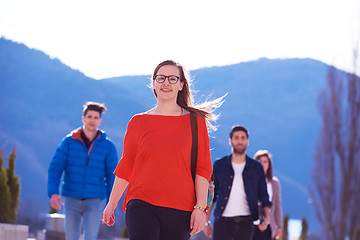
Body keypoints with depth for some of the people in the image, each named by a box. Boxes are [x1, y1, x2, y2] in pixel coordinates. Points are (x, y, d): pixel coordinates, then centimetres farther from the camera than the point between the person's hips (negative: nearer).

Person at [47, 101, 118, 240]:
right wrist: (53, 193, -18)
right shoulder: (69, 142, 2)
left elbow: (112, 176, 5)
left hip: (95, 201, -1)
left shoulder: (108, 146, 2)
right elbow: (55, 168, -3)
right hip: (71, 199, 1)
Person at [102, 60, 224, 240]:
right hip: (141, 204, 0)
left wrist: (200, 208, -5)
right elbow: (125, 167, 15)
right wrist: (111, 204, 15)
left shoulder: (195, 122, 7)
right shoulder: (138, 122, 10)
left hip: (179, 210, 1)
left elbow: (203, 168, 4)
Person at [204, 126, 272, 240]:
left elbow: (263, 196, 10)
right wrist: (206, 222, 6)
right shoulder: (219, 165, 8)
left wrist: (267, 217, -8)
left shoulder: (256, 167, 9)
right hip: (222, 221, 0)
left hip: (245, 222, 0)